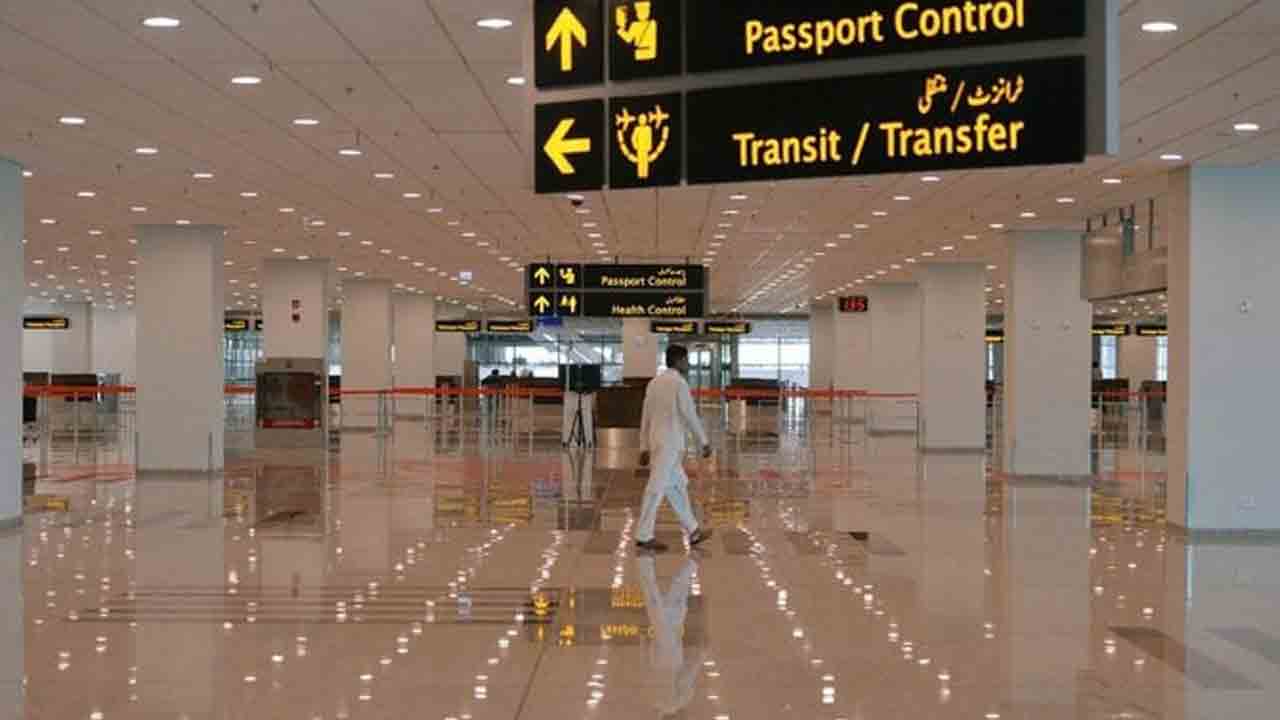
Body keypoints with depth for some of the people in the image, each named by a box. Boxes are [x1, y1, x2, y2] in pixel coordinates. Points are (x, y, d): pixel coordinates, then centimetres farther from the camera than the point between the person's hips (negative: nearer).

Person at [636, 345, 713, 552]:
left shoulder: (655, 383, 13)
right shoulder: (679, 383, -12)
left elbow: (646, 417, 14)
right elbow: (690, 415, -13)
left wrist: (644, 448, 16)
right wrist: (704, 442, -5)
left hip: (657, 442, 9)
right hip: (670, 444, -9)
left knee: (679, 485, 13)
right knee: (656, 489, -5)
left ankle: (693, 531, 19)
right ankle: (644, 536, -1)